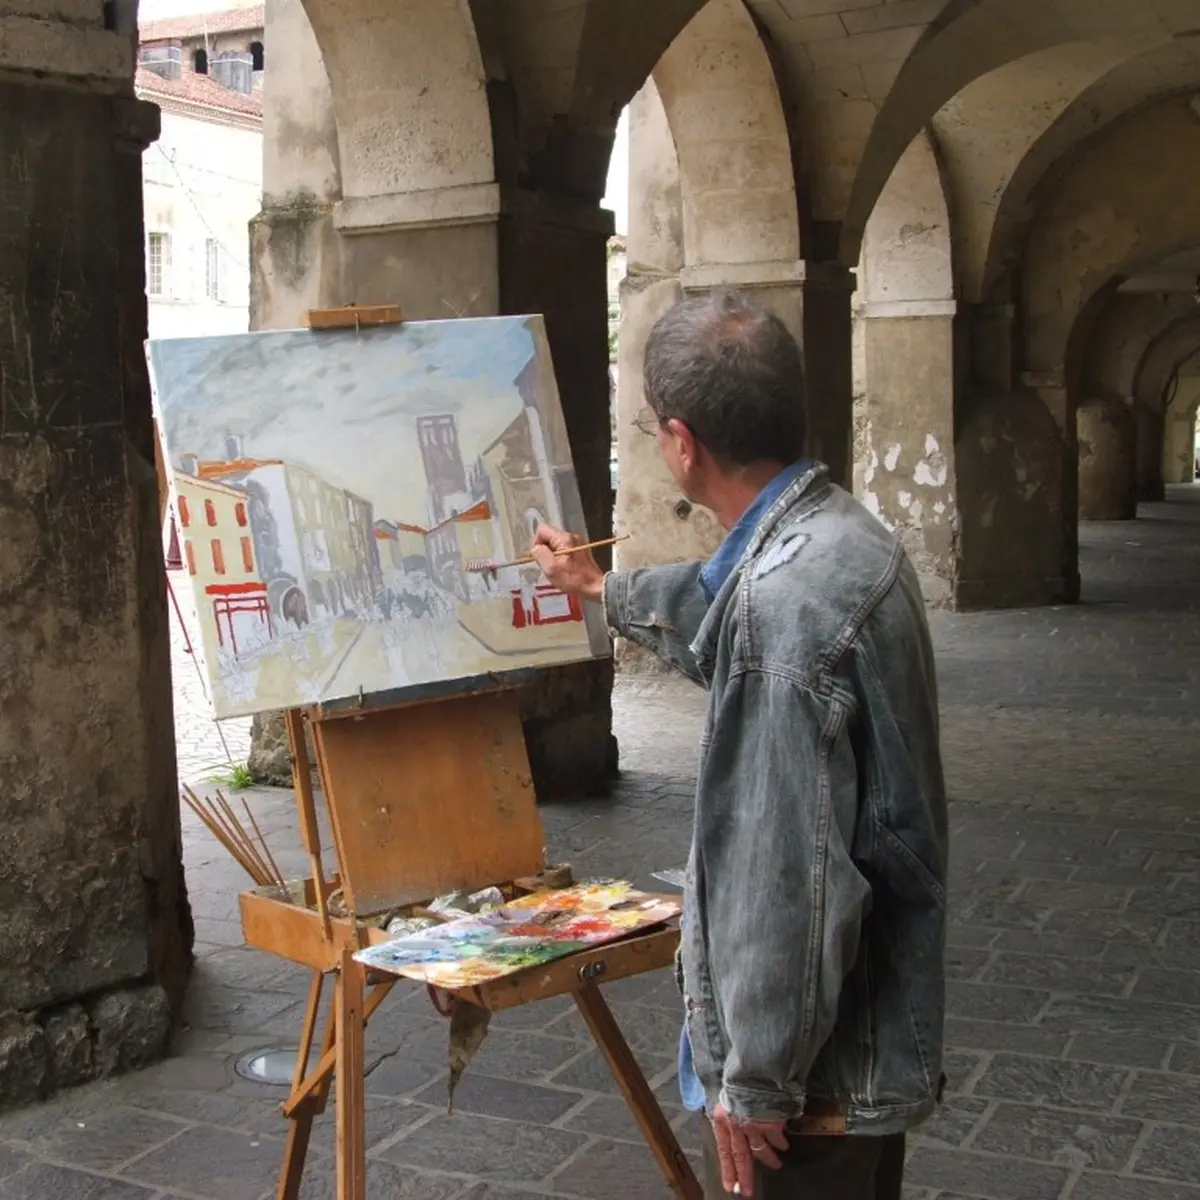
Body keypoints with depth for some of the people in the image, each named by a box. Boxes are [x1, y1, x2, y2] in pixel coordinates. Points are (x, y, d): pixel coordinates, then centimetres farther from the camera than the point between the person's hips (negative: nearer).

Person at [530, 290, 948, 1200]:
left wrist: (755, 1083, -19)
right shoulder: (841, 533, 3)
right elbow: (718, 612, 26)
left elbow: (791, 880, -29)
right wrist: (605, 590, 41)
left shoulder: (782, 602, -30)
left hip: (813, 1069, -10)